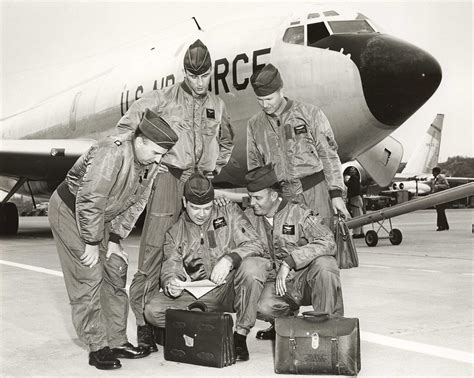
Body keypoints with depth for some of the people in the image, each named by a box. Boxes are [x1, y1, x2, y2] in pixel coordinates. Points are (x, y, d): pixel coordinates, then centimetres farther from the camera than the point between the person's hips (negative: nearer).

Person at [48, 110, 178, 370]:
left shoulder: (150, 164, -7)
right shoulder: (112, 153, -32)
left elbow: (135, 205, 1)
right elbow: (89, 201, -31)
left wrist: (115, 239, -3)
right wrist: (91, 242, -23)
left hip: (100, 217, 8)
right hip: (69, 210, -8)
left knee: (116, 272, 7)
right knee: (88, 277, -10)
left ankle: (117, 341, 16)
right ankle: (97, 347, -1)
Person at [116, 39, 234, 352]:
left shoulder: (217, 106, 15)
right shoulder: (162, 99, 0)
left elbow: (227, 142, 31)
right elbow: (125, 127, 0)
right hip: (168, 180, -4)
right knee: (155, 249, -9)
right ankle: (144, 320, -5)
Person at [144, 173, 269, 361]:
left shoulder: (228, 211, 5)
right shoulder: (174, 231, 9)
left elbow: (254, 243, -5)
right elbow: (170, 267, 2)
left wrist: (229, 259, -25)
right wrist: (171, 285, -23)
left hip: (231, 288, -1)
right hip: (197, 295, 2)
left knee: (252, 266, -35)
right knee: (153, 309, -21)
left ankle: (241, 335, -19)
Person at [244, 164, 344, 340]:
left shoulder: (298, 213, -12)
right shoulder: (249, 217, 2)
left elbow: (328, 242, -24)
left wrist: (289, 261, -32)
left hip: (305, 280, -3)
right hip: (276, 284, 3)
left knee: (324, 264, -34)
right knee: (262, 307, -30)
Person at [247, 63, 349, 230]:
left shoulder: (310, 114, 0)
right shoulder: (254, 125, 9)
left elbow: (328, 155, 1)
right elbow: (254, 166, 16)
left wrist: (336, 194, -4)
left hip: (316, 191, -2)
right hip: (282, 197, 2)